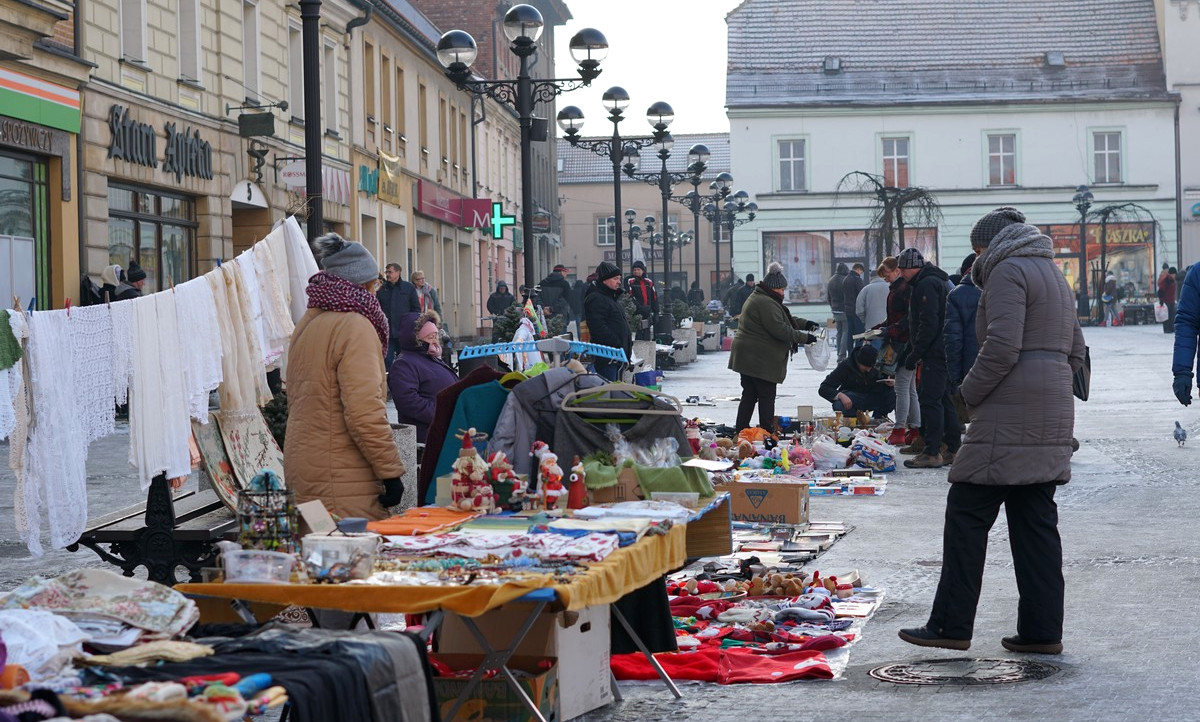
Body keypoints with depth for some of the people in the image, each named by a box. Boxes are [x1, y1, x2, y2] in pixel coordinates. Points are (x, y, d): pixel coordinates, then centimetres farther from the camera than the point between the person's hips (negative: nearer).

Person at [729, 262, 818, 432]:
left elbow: (784, 320, 26)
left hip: (747, 358, 10)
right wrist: (804, 337, -14)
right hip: (761, 359, -10)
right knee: (767, 396, -4)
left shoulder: (757, 298, 18)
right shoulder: (766, 303, -19)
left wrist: (805, 324, 16)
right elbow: (780, 330, -22)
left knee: (749, 395, 13)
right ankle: (767, 432, -3)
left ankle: (741, 430, 15)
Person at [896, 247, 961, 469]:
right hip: (944, 353, 11)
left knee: (930, 400, -9)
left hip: (935, 353, -11)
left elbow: (929, 324, -21)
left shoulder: (926, 284, -14)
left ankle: (932, 453, -9)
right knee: (943, 399, 14)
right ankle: (953, 450, 18)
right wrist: (914, 351, 22)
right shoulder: (939, 281, 21)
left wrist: (915, 354, -16)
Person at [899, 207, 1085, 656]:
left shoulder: (1007, 271, -8)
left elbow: (1002, 347, -19)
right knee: (1036, 520, 9)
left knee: (967, 514, -4)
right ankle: (1042, 631, 8)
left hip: (1009, 417, -9)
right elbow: (1075, 353, 23)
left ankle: (951, 626, -4)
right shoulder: (1053, 274, 22)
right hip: (1052, 418, 9)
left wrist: (970, 392, -8)